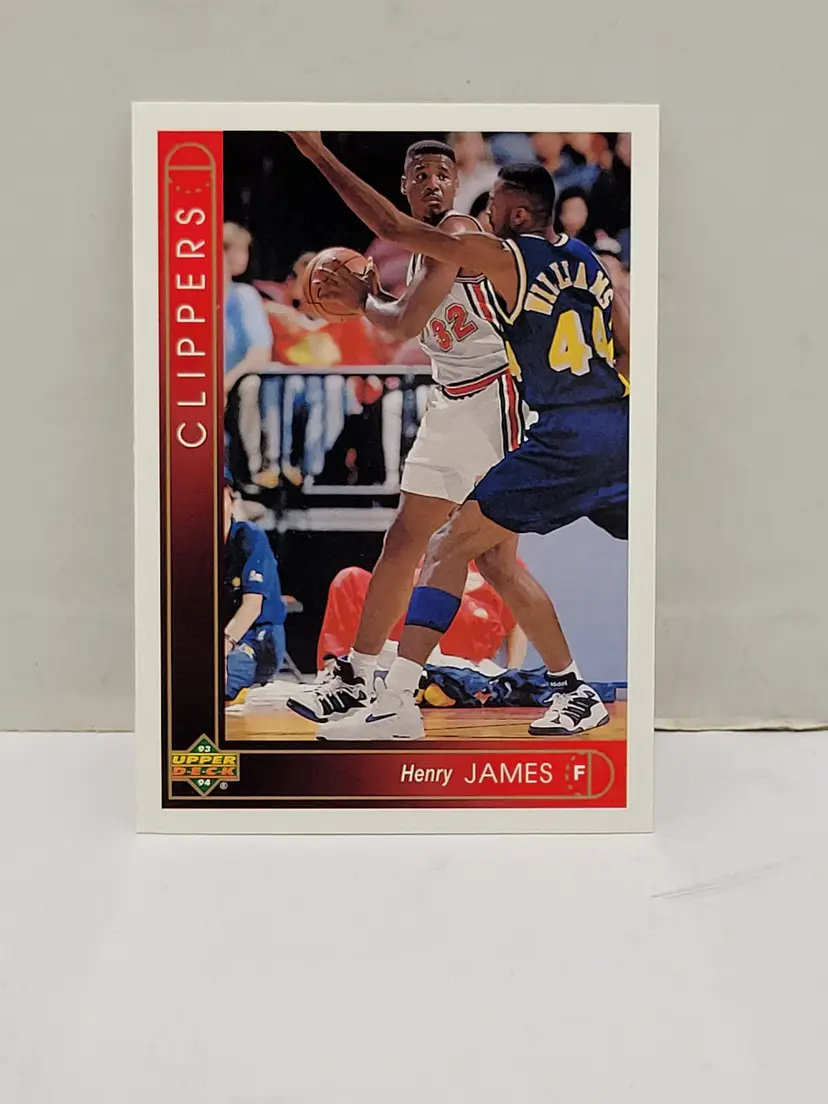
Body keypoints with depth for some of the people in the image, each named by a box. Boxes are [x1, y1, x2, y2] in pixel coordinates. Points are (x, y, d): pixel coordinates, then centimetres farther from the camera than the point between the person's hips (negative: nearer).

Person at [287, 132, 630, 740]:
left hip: (565, 440, -8)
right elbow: (630, 345, 20)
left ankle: (397, 702, -11)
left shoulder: (503, 256, -6)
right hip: (621, 431, 8)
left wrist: (318, 152, -3)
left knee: (452, 546, -6)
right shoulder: (589, 260, 16)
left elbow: (393, 226, -8)